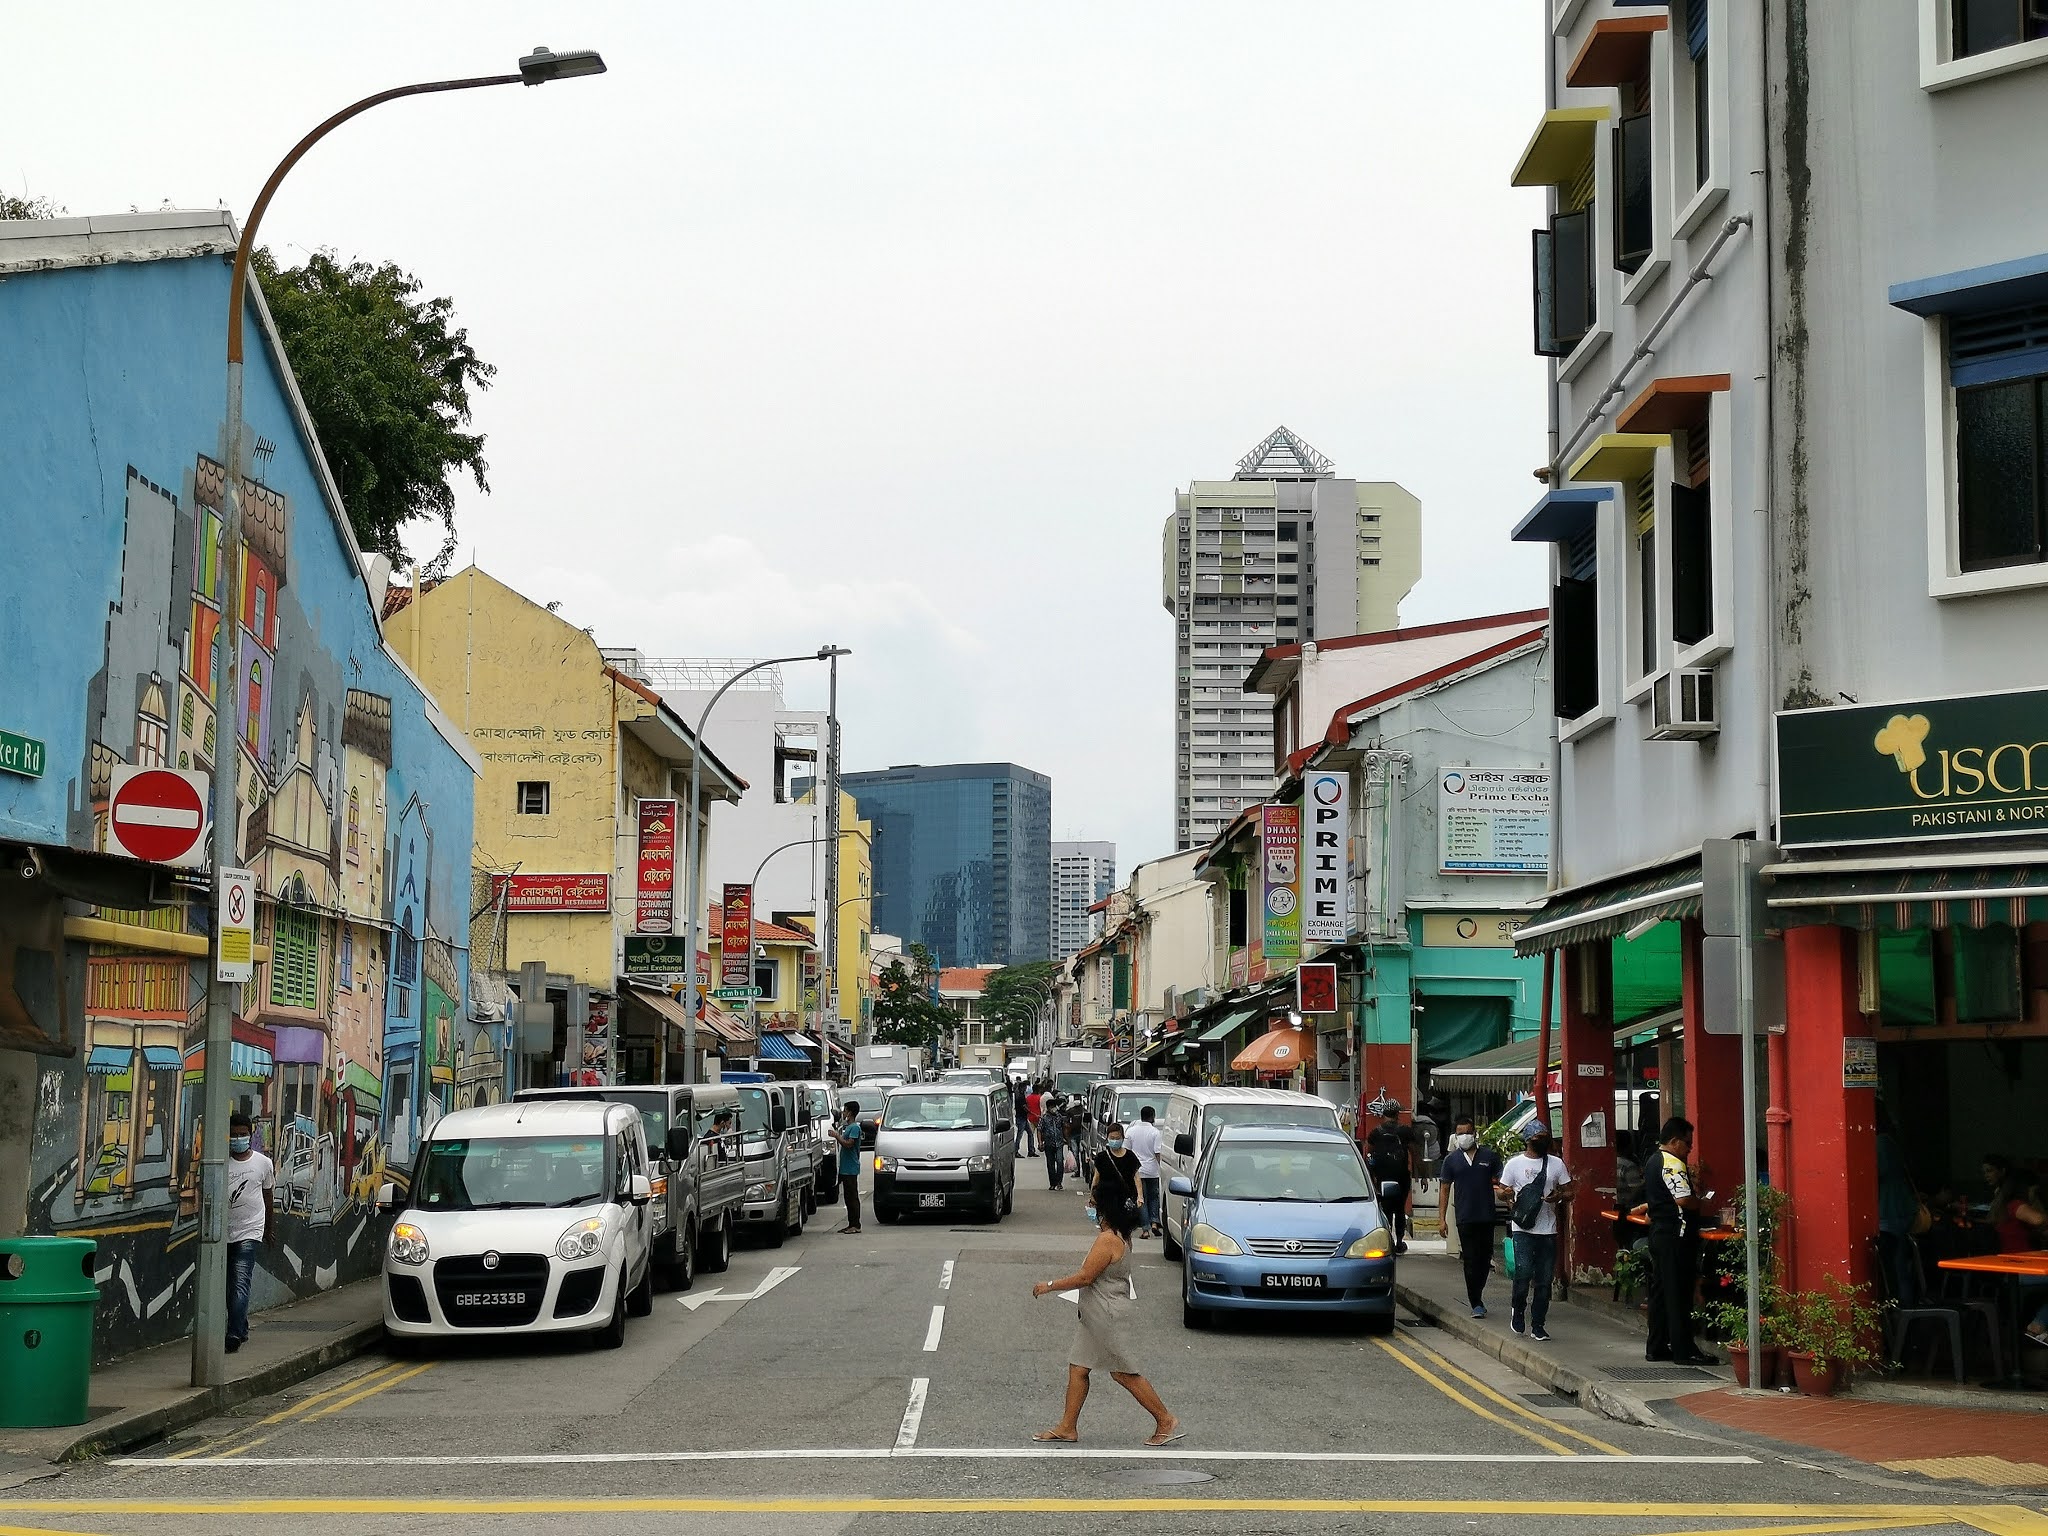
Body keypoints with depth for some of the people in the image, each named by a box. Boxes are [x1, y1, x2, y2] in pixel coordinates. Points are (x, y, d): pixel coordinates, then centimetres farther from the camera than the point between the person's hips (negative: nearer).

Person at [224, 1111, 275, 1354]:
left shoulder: (263, 1163, 2)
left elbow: (268, 1197, 14)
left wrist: (270, 1229, 21)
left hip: (250, 1232, -3)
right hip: (224, 1232, 3)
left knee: (240, 1283, -14)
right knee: (229, 1286, 10)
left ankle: (234, 1336, -19)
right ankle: (242, 1329, 25)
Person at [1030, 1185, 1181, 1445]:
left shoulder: (1107, 1240, -23)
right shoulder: (1121, 1238, 8)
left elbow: (1085, 1277, -22)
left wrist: (1050, 1286, -13)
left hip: (1110, 1316, -10)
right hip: (1097, 1316, 10)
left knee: (1124, 1373, -2)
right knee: (1077, 1368, 10)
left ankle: (1166, 1422, 7)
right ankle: (1067, 1427, 15)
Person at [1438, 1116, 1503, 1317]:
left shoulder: (1489, 1156, 5)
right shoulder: (1451, 1160, 5)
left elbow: (1501, 1182, 9)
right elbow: (1445, 1189, 7)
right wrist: (1442, 1218, 3)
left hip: (1487, 1216, 1)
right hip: (1464, 1218, -1)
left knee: (1485, 1257, 10)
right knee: (1470, 1260, -2)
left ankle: (1477, 1292, 31)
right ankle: (1476, 1303, 1)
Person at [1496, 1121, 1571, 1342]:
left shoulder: (1556, 1164, 9)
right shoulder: (1515, 1164, 4)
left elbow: (1568, 1192, 13)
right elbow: (1503, 1191, 8)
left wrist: (1558, 1197, -10)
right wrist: (1510, 1197, -16)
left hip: (1548, 1230, 3)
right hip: (1523, 1230, -3)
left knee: (1544, 1280, 4)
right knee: (1524, 1274, -15)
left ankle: (1537, 1326, 12)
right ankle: (1517, 1310, 12)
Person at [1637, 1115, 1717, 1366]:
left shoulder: (1654, 1162, 17)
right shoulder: (1673, 1164, -14)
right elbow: (1684, 1200, -25)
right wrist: (1704, 1202, -6)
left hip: (1658, 1231, 10)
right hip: (1676, 1236, -10)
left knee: (1662, 1292, 12)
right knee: (1679, 1294, -7)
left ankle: (1657, 1347, 15)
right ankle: (1685, 1350, -6)